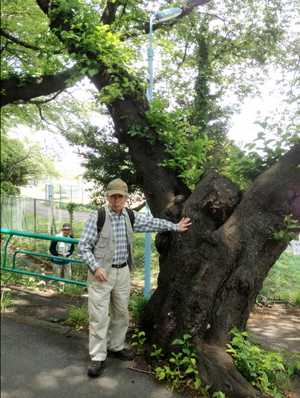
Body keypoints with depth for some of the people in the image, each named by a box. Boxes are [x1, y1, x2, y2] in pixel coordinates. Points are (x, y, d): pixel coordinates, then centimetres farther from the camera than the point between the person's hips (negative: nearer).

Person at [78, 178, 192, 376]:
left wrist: (176, 227, 23)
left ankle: (115, 347, 35)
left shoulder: (130, 217, 5)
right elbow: (83, 246, -9)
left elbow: (152, 223, 18)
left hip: (123, 271, 6)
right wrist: (96, 268, -19)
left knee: (121, 313, 15)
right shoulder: (97, 217, -11)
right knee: (99, 316, -2)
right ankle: (98, 357, 13)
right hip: (101, 272, -5)